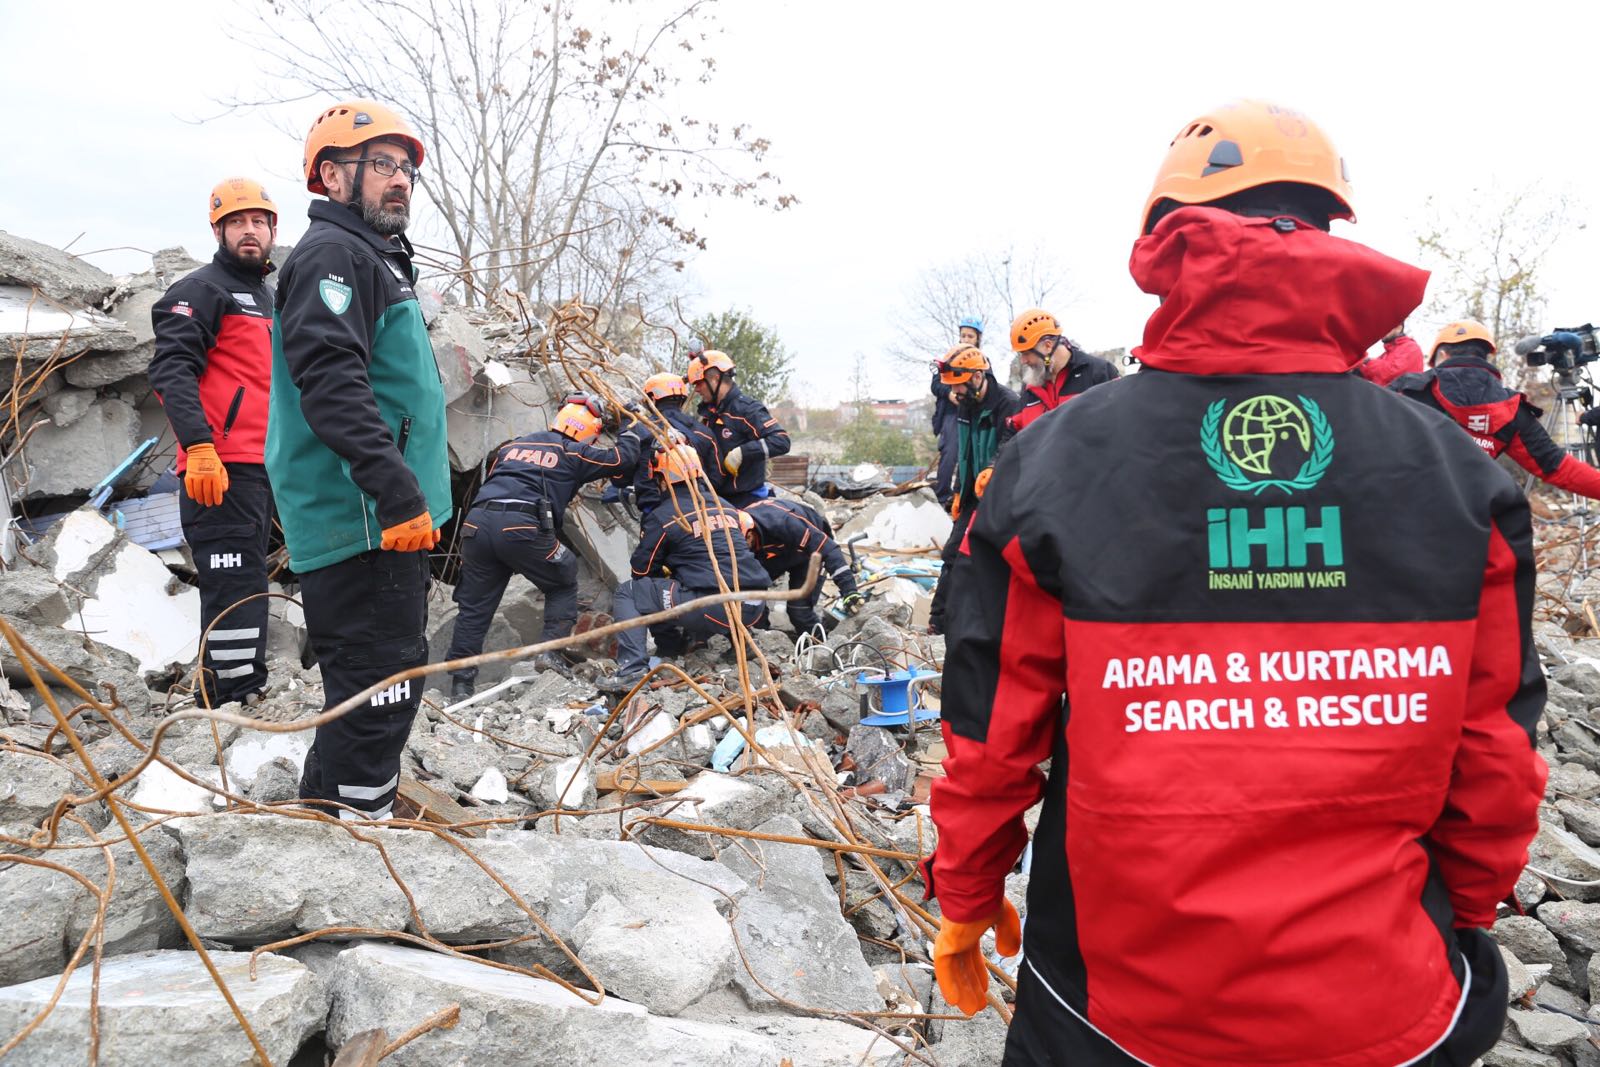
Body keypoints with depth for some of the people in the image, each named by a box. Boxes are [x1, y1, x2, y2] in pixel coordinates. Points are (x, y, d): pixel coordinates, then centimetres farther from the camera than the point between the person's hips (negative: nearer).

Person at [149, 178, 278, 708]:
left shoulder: (265, 299, 23)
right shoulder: (203, 289, -5)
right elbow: (172, 370, -17)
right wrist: (199, 447, -29)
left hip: (260, 468, 9)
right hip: (220, 470, -9)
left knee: (245, 592, 16)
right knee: (237, 589, -14)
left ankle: (226, 696, 27)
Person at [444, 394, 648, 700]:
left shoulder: (512, 445, 29)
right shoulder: (573, 454, 13)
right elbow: (621, 458, 17)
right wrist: (635, 430, 34)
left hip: (477, 522, 5)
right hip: (522, 528, -5)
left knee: (474, 607, 11)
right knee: (563, 584, 20)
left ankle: (460, 684, 12)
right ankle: (550, 650, 7)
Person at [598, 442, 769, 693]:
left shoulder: (663, 517, 0)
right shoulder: (726, 506, 18)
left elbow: (642, 570, 9)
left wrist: (666, 573, 31)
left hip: (713, 610, -7)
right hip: (754, 608, 7)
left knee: (628, 592, 6)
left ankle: (632, 670, -8)